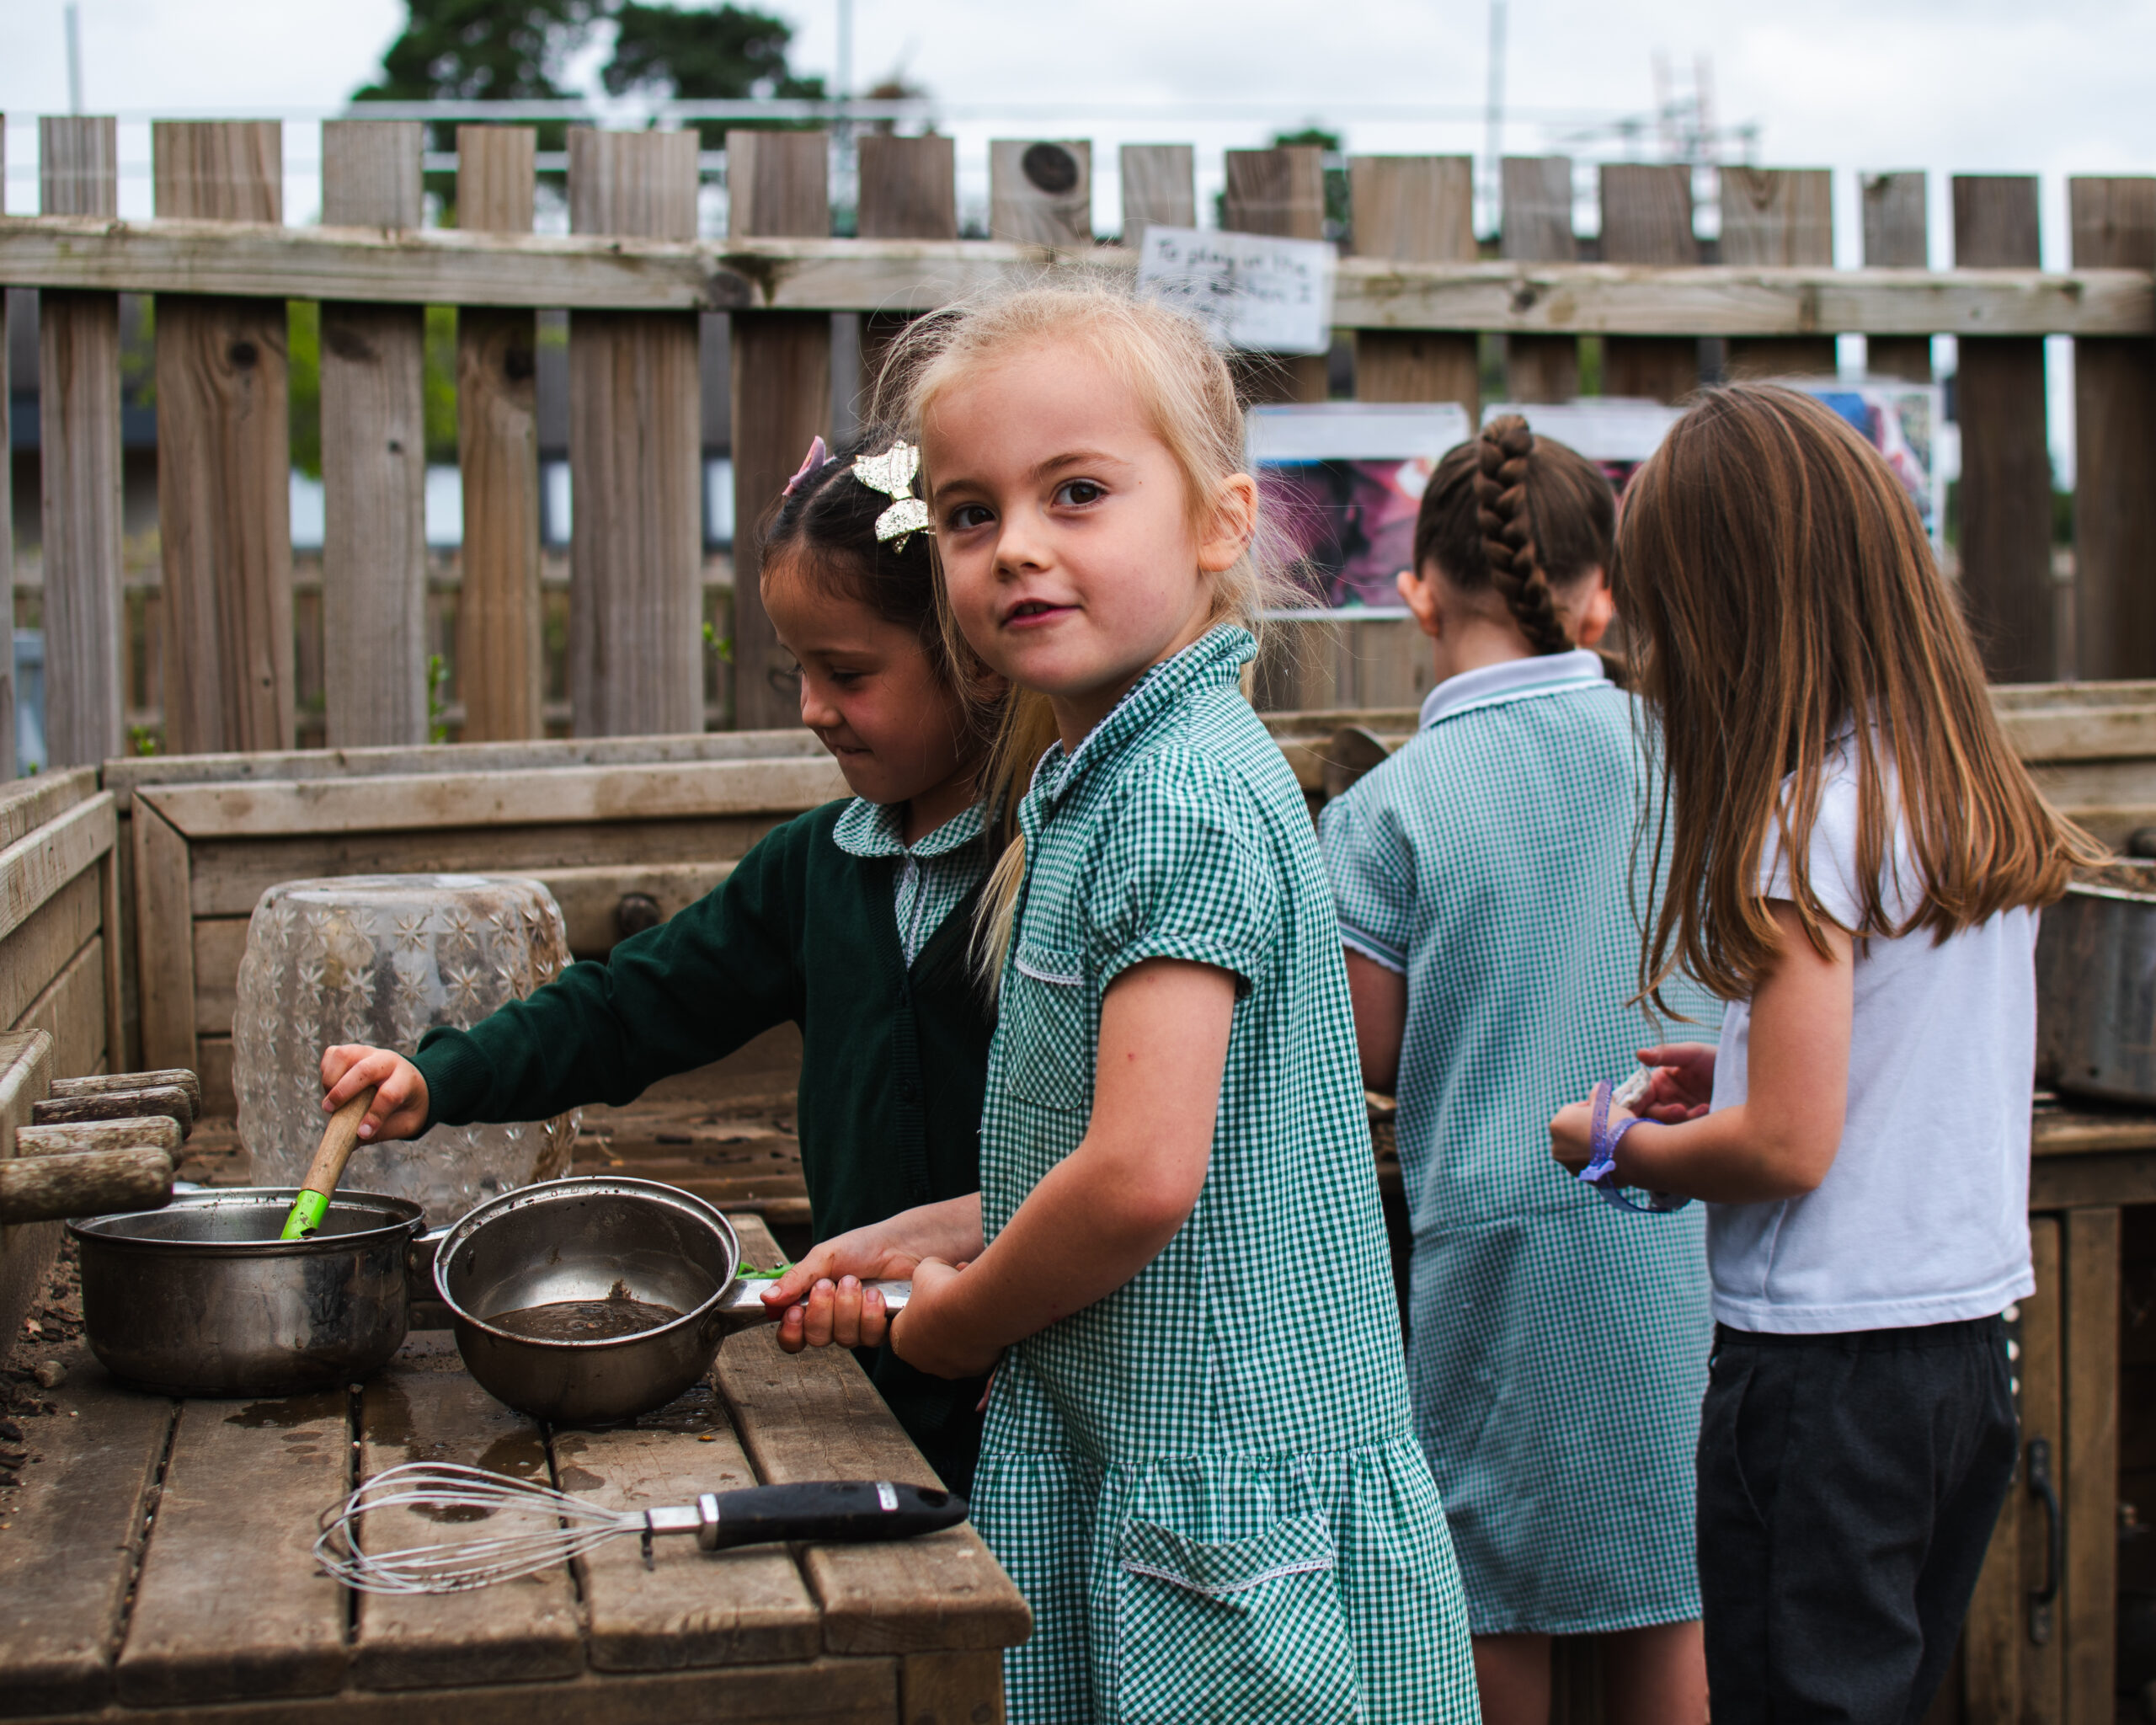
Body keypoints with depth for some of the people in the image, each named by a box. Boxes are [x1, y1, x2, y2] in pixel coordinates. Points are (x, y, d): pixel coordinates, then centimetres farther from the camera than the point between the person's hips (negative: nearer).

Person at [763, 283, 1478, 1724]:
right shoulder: (1100, 785, 11)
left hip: (1223, 1491, -9)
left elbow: (1144, 1174, -24)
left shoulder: (1183, 794, -20)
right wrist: (942, 1238, 12)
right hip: (1124, 1469, 9)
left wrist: (960, 1319, -9)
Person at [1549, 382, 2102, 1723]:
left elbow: (1787, 1147, -19)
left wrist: (1616, 1146, -3)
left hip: (1823, 1353, -8)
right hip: (1974, 1348, 8)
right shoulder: (1987, 802, 7)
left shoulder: (1805, 823, -16)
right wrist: (1741, 1068, 13)